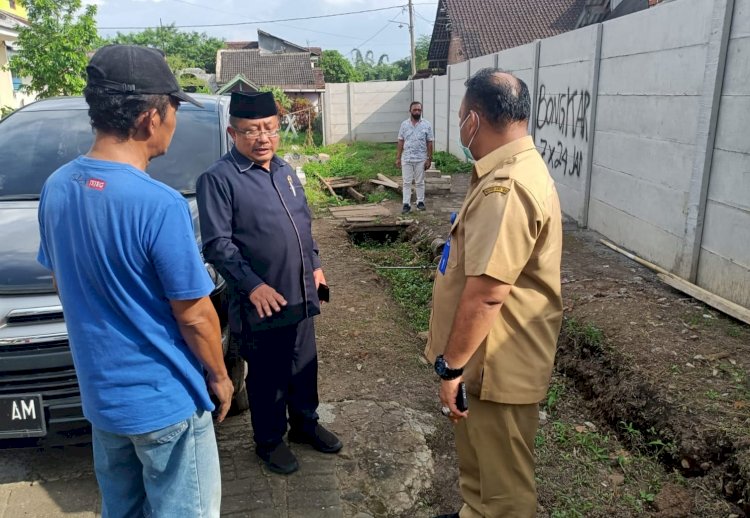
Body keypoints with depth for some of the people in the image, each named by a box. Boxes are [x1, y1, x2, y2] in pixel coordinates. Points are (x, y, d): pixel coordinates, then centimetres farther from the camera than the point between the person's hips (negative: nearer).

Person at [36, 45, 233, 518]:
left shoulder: (56, 188, -3)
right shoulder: (159, 204, -26)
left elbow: (66, 284, 9)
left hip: (99, 395, 7)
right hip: (164, 400, -7)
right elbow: (194, 315, -19)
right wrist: (219, 376, -2)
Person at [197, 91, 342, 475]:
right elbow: (217, 244, -17)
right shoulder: (218, 179, -13)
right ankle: (269, 441, 31)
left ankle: (305, 423, 41)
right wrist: (253, 286, -22)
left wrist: (315, 265, 13)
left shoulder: (285, 171, 11)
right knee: (267, 377, 10)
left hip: (301, 296, 7)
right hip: (260, 303, -6)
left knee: (305, 367, 19)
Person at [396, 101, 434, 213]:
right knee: (407, 182, 3)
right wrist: (398, 158, 1)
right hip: (406, 158, 1)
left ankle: (420, 202, 20)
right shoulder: (404, 124, 2)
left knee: (420, 182, 8)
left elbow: (429, 143, -1)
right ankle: (406, 204, 6)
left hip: (420, 159, -1)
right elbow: (400, 142, 4)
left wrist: (429, 159, -5)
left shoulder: (426, 125, -3)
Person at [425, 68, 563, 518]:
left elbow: (485, 295, -30)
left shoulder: (505, 188, -28)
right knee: (477, 459, 29)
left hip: (497, 366, -10)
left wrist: (452, 366, -19)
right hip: (488, 355, 10)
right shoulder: (516, 169, 8)